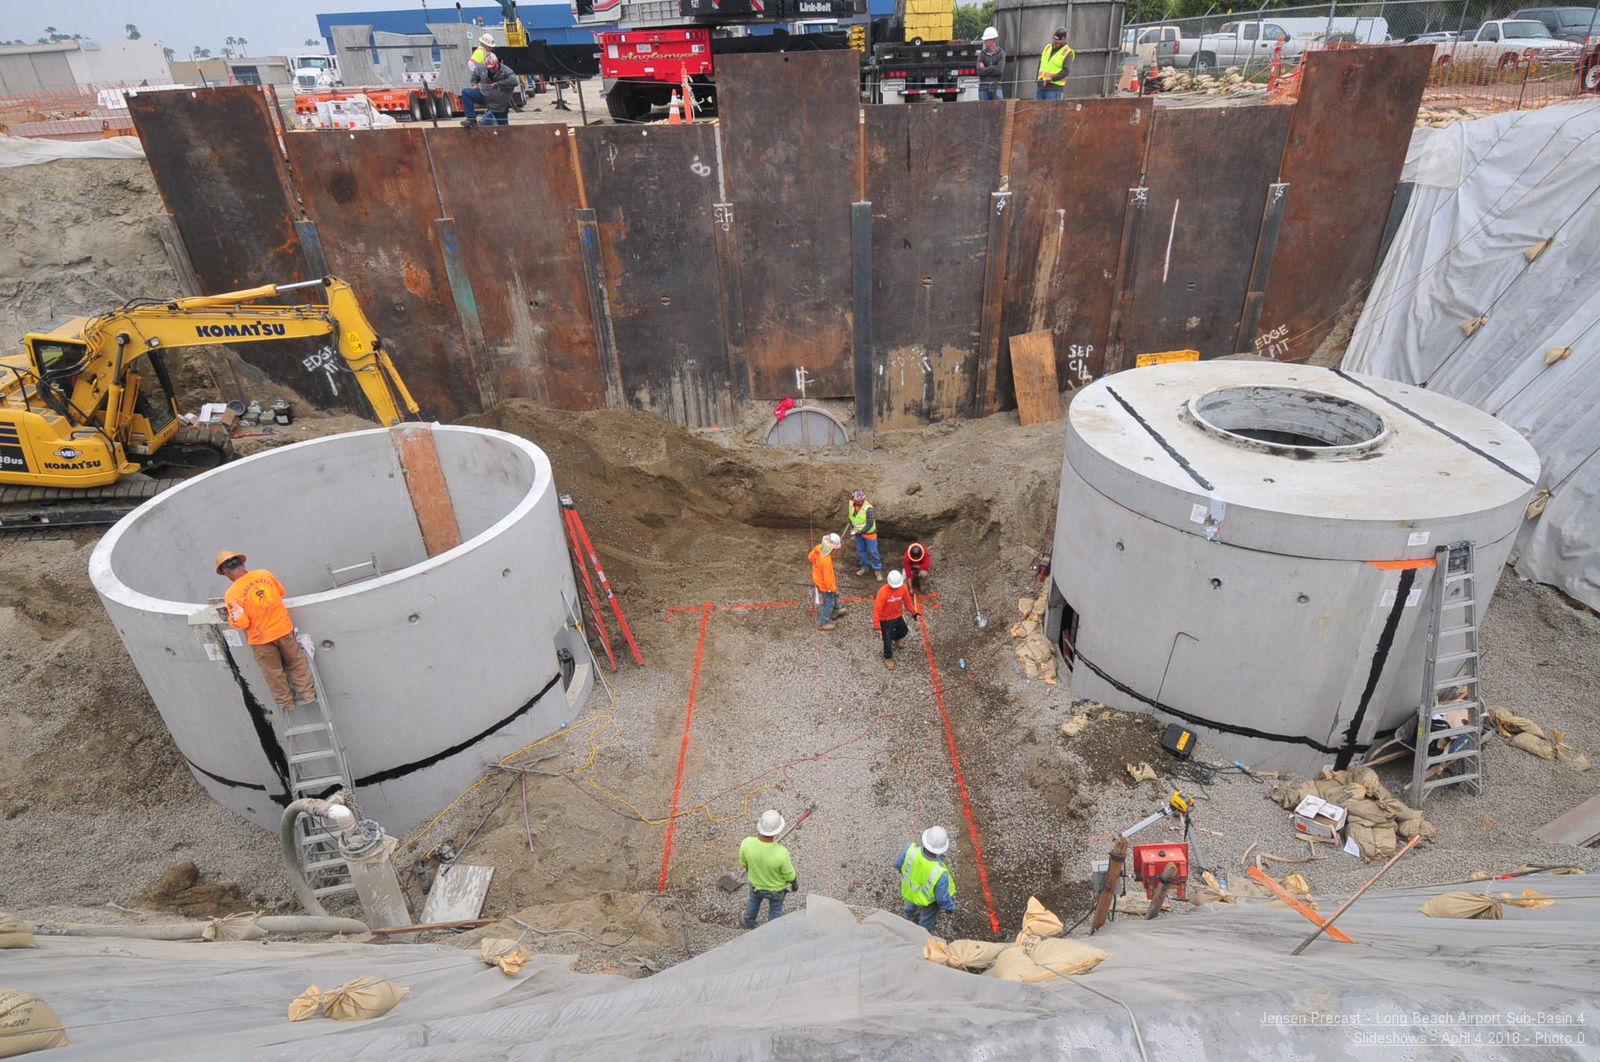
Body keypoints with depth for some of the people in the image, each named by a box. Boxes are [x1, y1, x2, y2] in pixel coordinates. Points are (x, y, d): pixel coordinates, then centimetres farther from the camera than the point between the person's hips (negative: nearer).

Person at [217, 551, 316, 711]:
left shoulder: (232, 593, -21)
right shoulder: (264, 574, -10)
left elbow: (241, 623, -19)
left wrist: (229, 616, 0)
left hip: (261, 637, -3)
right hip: (283, 628, 3)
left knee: (273, 673, 19)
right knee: (296, 663, 21)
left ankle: (285, 702, 35)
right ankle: (307, 694, 32)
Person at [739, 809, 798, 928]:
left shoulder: (747, 843, -37)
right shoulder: (782, 853, -44)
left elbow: (743, 863, -13)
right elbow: (790, 875, -23)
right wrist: (794, 883, 0)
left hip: (755, 883, 2)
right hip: (776, 888, -2)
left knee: (754, 900, 36)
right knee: (775, 908, 31)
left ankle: (749, 923, 63)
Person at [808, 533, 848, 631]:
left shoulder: (818, 547, -19)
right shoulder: (826, 561, -42)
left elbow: (810, 557, 2)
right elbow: (828, 578, -32)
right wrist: (833, 588, -15)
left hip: (817, 577, 9)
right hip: (824, 584, -9)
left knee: (835, 594, 31)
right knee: (828, 603, 14)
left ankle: (835, 612, 55)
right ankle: (822, 623, 32)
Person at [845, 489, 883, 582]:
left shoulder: (868, 508, -27)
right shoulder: (851, 504, -8)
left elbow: (869, 524, -24)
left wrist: (860, 532, -21)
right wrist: (852, 527, -1)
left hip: (869, 533, -6)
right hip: (858, 532, 6)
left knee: (873, 552, 1)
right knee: (860, 550, 17)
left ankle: (877, 569, 15)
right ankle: (865, 566, 35)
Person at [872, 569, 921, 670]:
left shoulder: (903, 588, -16)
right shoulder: (883, 592, -32)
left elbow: (907, 601, 3)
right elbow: (877, 609, -31)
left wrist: (914, 612, 5)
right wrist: (876, 625, -35)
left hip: (898, 616, 5)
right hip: (886, 619, -5)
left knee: (904, 631, 25)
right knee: (888, 640, 3)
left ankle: (896, 638, 60)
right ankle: (888, 658, 28)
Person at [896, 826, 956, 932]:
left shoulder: (910, 849, -38)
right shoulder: (940, 873, -45)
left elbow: (898, 865, -15)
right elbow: (943, 899, -26)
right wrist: (951, 907, -3)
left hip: (908, 888, 4)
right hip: (928, 900, -4)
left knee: (912, 904, 40)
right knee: (927, 920, 32)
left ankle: (909, 919, 72)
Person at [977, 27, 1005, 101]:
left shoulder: (1000, 53, 5)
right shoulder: (982, 54, 10)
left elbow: (999, 70, -8)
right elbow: (980, 71, -2)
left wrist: (985, 69, -3)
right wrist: (993, 68, -5)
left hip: (996, 86, -2)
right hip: (983, 87, 2)